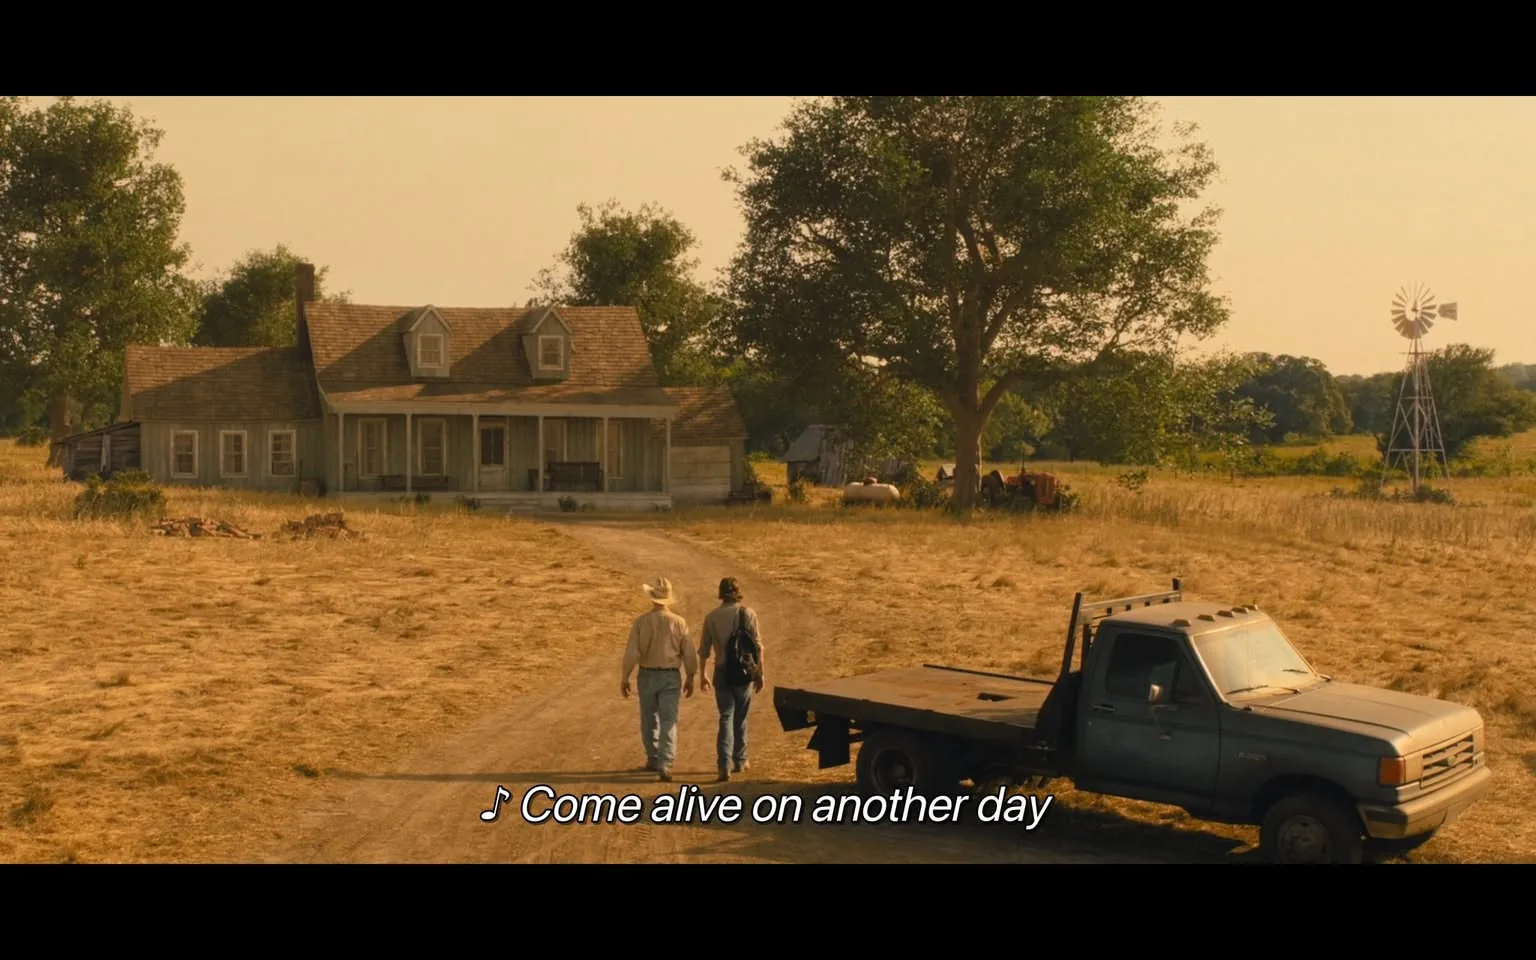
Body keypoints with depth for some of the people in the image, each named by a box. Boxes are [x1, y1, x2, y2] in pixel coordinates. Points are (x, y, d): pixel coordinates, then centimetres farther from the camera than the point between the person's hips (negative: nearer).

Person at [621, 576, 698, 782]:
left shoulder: (641, 622, -9)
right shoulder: (679, 622, -6)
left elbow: (632, 653, -11)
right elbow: (689, 653, -2)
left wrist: (625, 678, -1)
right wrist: (690, 678, 11)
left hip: (647, 676, 0)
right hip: (670, 677, 0)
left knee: (649, 721, 17)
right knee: (668, 722, -1)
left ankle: (654, 759, 30)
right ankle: (664, 764, -12)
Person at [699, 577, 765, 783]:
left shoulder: (712, 616, 2)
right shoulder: (747, 613, -5)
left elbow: (704, 650, 7)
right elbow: (758, 646, -8)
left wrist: (702, 675, 20)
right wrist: (760, 673, -1)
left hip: (722, 672, 1)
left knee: (726, 718, 2)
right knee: (740, 718, 14)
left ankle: (725, 764, -12)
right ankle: (739, 760, 25)